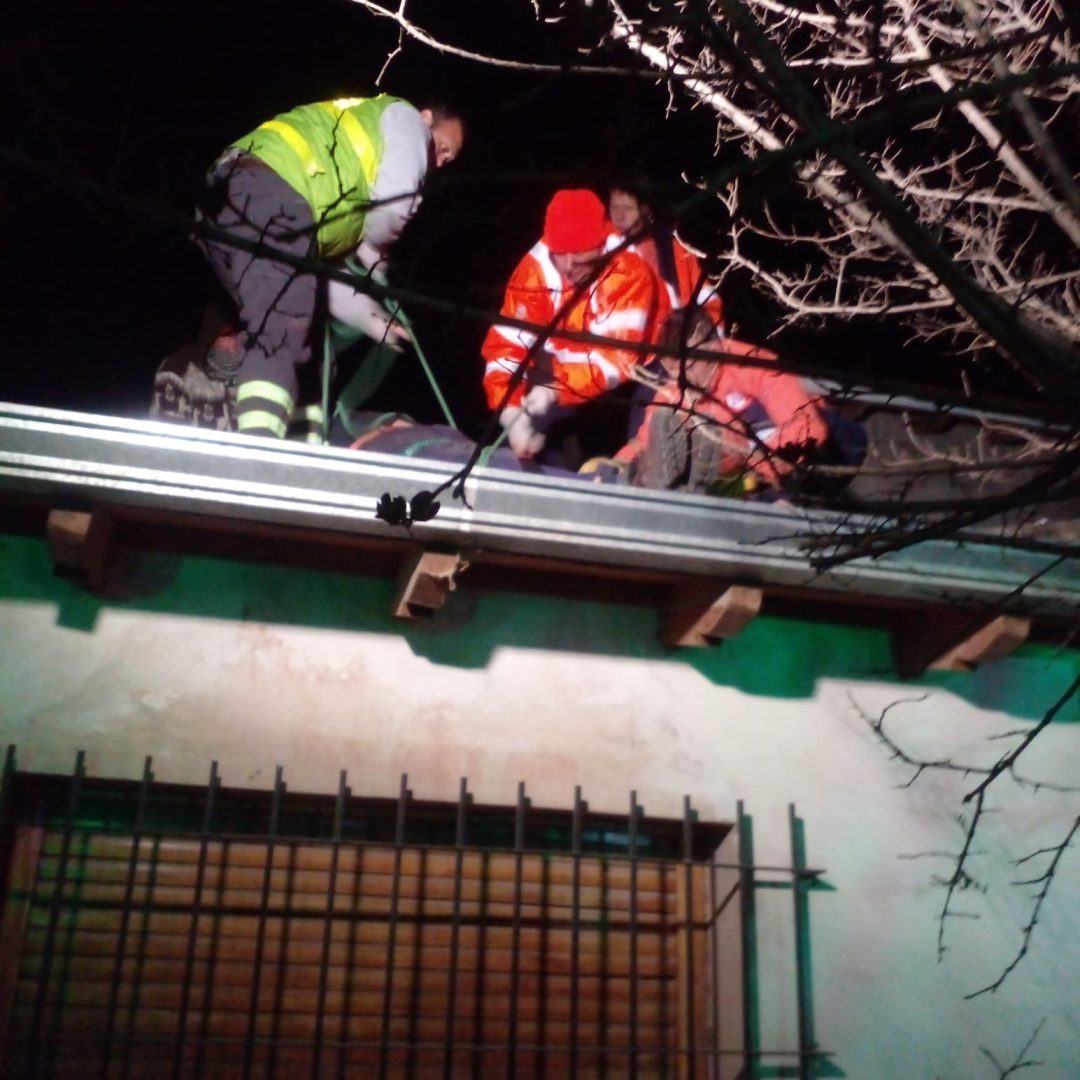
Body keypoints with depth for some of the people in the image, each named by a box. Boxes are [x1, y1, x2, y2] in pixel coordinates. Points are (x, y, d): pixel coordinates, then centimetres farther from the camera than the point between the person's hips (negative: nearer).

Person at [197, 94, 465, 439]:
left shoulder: (355, 170, 39)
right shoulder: (403, 119, 16)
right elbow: (394, 205, -4)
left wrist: (373, 320, 24)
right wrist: (374, 252, 15)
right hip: (269, 197, -9)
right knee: (281, 332, -21)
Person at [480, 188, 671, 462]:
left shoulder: (628, 270, -27)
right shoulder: (534, 269, -16)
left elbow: (617, 356, -32)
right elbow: (505, 346, -17)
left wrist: (555, 390, -42)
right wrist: (512, 417, -30)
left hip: (638, 368, -4)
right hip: (567, 374, 4)